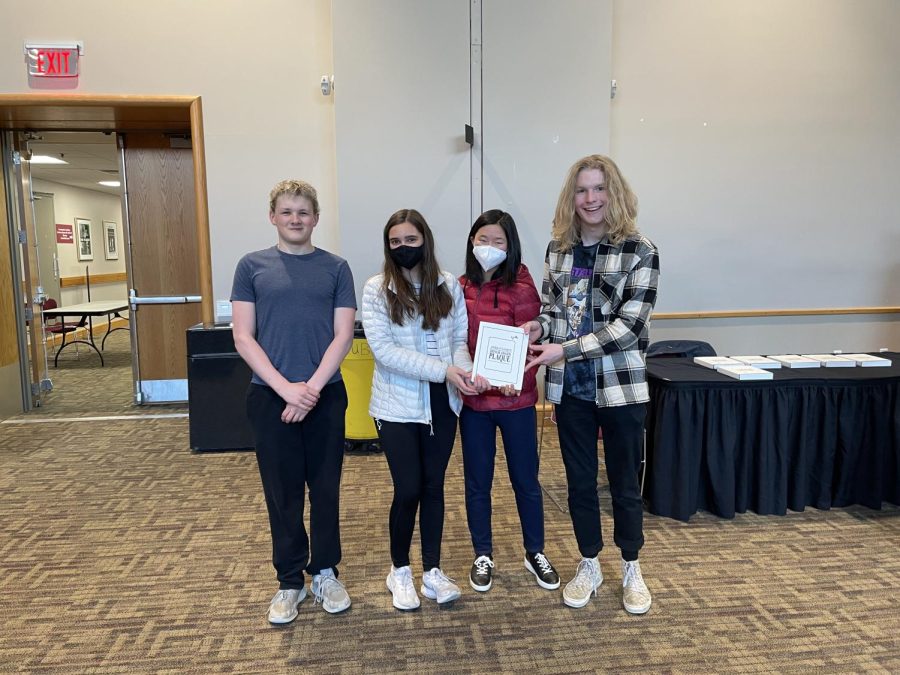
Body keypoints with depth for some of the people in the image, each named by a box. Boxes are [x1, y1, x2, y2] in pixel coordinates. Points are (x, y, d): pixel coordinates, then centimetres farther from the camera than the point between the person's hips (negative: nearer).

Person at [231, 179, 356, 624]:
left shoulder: (335, 268, 4)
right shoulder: (252, 267, 3)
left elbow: (343, 336, -2)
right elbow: (243, 338, -3)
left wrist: (312, 388, -13)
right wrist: (286, 388, -13)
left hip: (325, 396, 1)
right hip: (270, 396, 0)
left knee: (325, 489, 10)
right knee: (282, 493, 9)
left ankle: (325, 573, 28)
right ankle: (290, 581, 25)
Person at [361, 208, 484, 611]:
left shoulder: (449, 286, 3)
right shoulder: (376, 289, -7)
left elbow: (460, 338, 4)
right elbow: (383, 350, -16)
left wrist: (462, 370, -19)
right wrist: (443, 370, -23)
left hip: (442, 402, 3)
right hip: (398, 405, -3)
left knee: (434, 486, 11)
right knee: (408, 490, 1)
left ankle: (432, 571, 26)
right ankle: (399, 570, 25)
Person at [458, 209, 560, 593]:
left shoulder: (521, 289, -9)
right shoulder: (461, 289, 3)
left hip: (516, 400, -3)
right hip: (473, 400, 3)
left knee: (525, 479, 12)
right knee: (477, 483, 13)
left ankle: (535, 553, 32)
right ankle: (483, 555, 31)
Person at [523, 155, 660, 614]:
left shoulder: (640, 251, -9)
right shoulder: (558, 248, 5)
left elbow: (628, 325, -16)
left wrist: (565, 350, -23)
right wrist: (538, 328, -7)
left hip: (620, 385, -3)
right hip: (569, 387, 4)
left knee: (625, 483, 12)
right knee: (579, 481, 15)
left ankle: (631, 570, 33)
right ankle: (589, 566, 34)